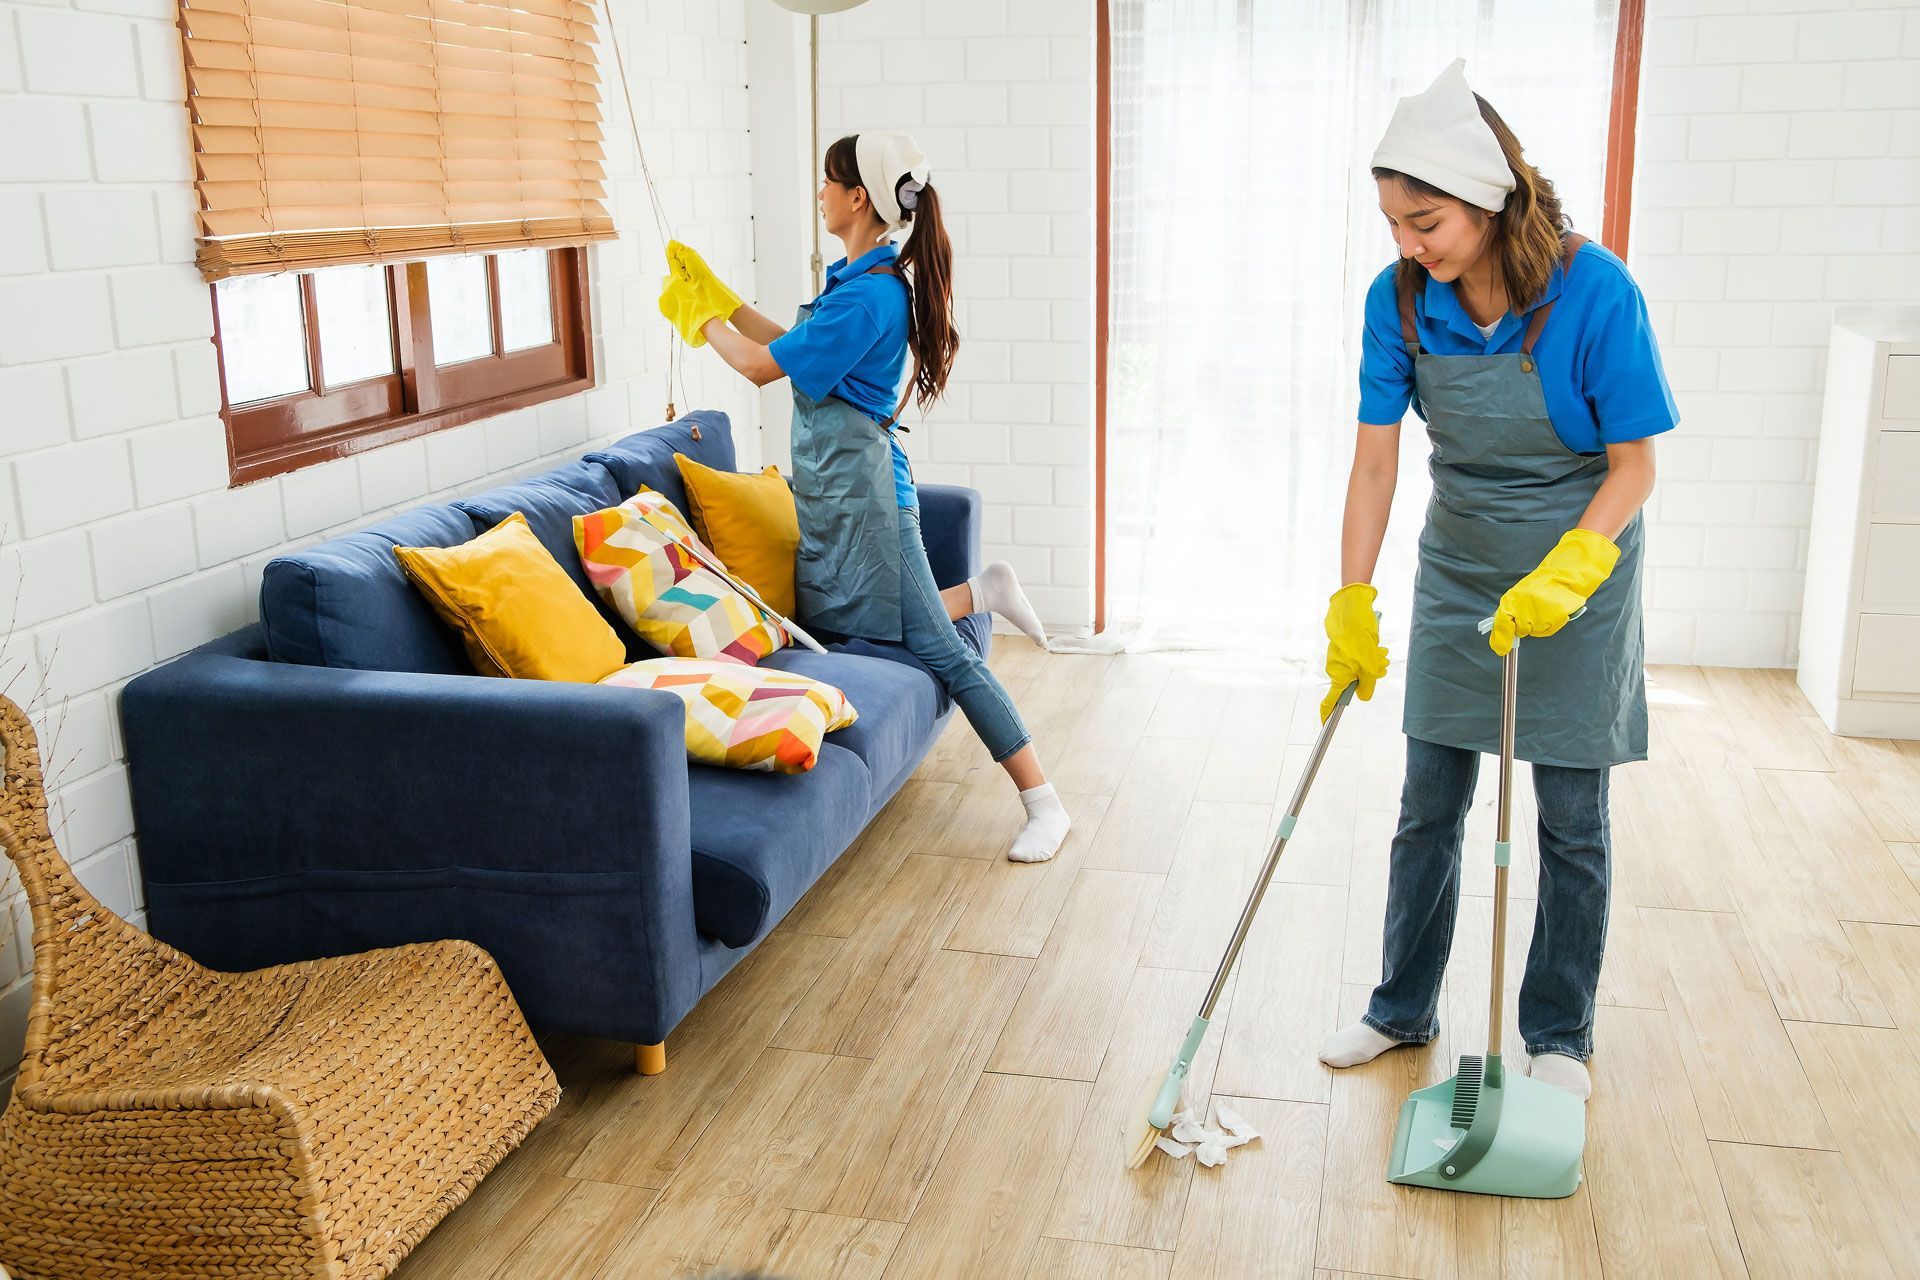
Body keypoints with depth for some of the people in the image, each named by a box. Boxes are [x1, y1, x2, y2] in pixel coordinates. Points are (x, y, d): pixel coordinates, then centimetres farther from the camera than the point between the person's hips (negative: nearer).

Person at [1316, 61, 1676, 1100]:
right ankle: (1404, 1009, 28)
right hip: (1457, 570, 3)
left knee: (1572, 821, 7)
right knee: (1427, 808, 11)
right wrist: (1351, 608, -14)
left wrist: (1565, 575, -29)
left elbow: (1634, 465, -16)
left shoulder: (1594, 292, -23)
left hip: (1578, 563, -3)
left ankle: (1559, 1035, 25)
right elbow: (1374, 458, -11)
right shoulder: (1401, 299, -13)